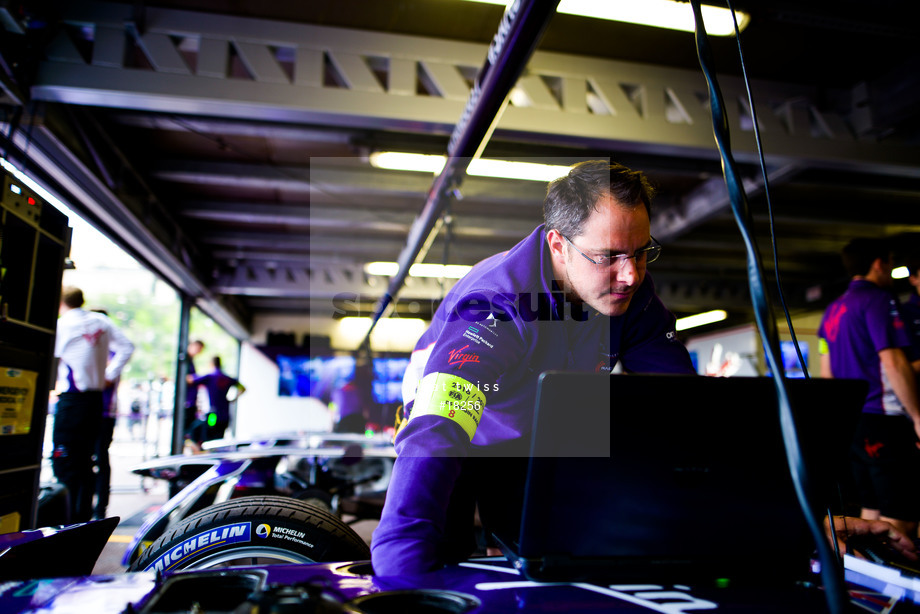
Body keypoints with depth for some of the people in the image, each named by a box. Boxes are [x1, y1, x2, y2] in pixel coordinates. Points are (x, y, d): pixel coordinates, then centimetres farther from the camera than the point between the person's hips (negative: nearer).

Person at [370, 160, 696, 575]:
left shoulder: (631, 290, -23)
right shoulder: (496, 308, -43)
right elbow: (431, 440, -53)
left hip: (542, 437, 4)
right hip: (463, 440, -4)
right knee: (444, 558, -11)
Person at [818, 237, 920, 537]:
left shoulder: (832, 310, 17)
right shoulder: (879, 299, -8)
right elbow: (894, 364, -17)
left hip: (851, 422, 9)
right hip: (884, 421, -8)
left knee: (871, 514, 14)